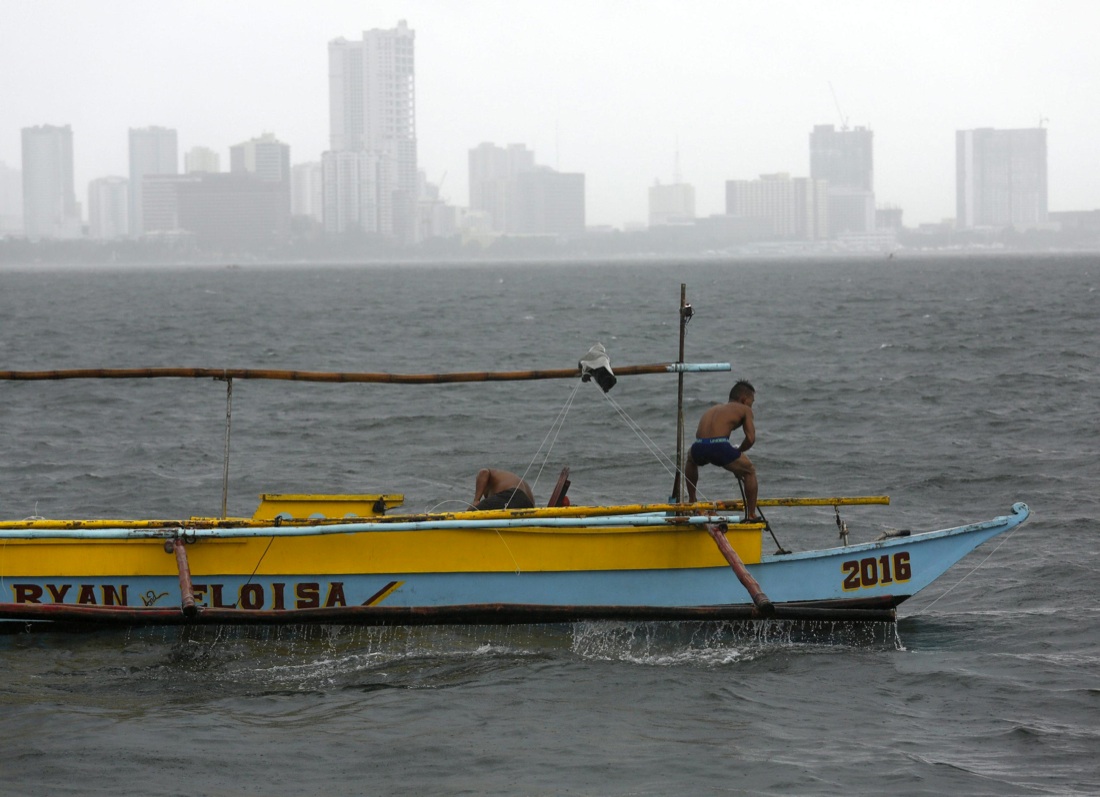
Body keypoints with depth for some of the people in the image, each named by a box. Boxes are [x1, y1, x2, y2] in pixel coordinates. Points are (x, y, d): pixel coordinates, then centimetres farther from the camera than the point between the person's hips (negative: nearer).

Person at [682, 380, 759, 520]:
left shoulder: (714, 409, 33)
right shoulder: (744, 409, 17)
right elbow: (751, 439, 5)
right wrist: (738, 451, 27)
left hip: (699, 447, 5)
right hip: (719, 446, -5)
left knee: (691, 461, 42)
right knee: (750, 472, 19)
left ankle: (691, 502, 44)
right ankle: (751, 515, 15)